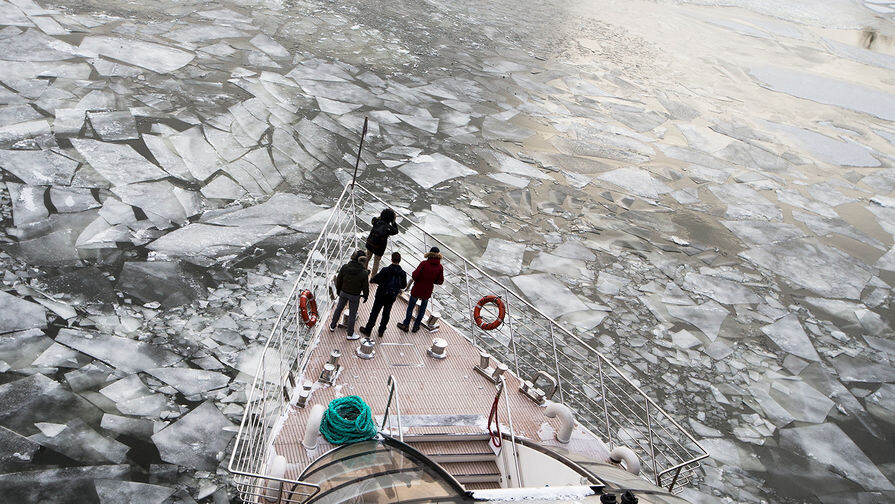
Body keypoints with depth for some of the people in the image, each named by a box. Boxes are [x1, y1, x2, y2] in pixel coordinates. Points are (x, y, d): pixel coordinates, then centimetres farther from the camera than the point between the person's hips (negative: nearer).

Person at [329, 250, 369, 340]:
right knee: (352, 314, 13)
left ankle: (332, 326, 44)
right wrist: (366, 296, 6)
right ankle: (350, 334, 27)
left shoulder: (345, 267, -15)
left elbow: (339, 280, -3)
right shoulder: (363, 273, -24)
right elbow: (365, 287, -13)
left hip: (343, 292, 3)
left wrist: (338, 289, 15)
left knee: (339, 309, 25)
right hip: (355, 296, -3)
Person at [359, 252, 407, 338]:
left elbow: (376, 279, -15)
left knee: (374, 312, 11)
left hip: (381, 295, -3)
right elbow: (404, 286, 1)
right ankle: (381, 331, 28)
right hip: (392, 297, 3)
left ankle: (368, 330, 21)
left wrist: (371, 280, 7)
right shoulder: (403, 273, -11)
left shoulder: (385, 270, -22)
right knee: (386, 314, 19)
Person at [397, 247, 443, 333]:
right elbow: (440, 281, -5)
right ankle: (416, 326, 31)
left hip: (417, 289, -2)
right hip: (427, 292, 2)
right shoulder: (440, 267, -12)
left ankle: (405, 325, 28)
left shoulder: (424, 264, -20)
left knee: (410, 307, 17)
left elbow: (415, 275, -21)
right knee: (422, 309, 22)